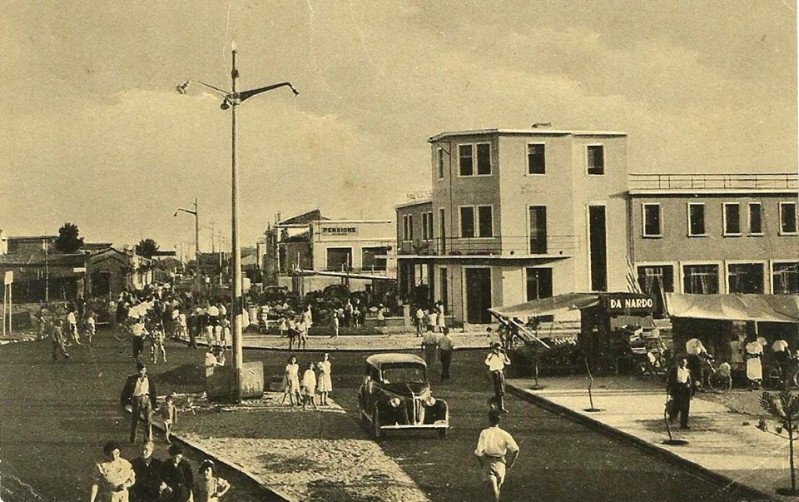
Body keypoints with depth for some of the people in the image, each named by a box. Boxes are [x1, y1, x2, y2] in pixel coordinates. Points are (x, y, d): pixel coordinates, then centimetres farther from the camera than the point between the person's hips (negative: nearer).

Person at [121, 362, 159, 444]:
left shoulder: (149, 380, 3)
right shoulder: (132, 379, -4)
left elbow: (153, 393, 12)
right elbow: (125, 391, 3)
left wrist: (154, 404, 12)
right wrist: (124, 401, 2)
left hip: (146, 400, 1)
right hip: (136, 400, -1)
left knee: (148, 420, -3)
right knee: (134, 420, 6)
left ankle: (148, 439, 7)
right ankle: (132, 439, 20)